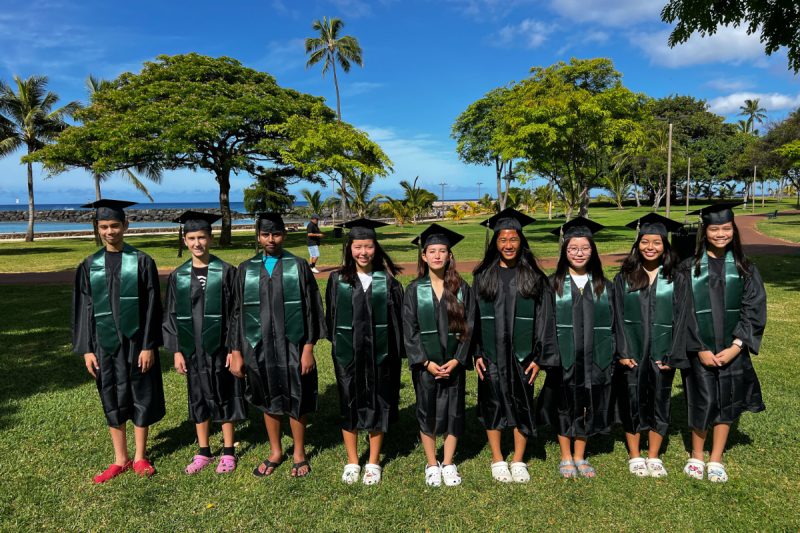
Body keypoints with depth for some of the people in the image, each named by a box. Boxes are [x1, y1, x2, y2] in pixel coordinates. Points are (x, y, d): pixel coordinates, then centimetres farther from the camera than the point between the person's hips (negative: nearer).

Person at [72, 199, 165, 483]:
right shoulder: (89, 266, 3)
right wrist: (86, 349, 0)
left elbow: (152, 308, -6)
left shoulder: (142, 262, -5)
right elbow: (83, 310, 5)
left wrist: (149, 345, -11)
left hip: (136, 342, -2)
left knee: (141, 398, 7)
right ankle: (120, 459, 25)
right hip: (104, 343, 3)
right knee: (112, 400, 11)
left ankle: (140, 457, 23)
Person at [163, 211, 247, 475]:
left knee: (224, 397, 7)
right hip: (192, 348, 3)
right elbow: (172, 315, 6)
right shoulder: (178, 276, 3)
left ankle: (228, 452, 21)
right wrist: (177, 350, 1)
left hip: (220, 346, -3)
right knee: (198, 399, 13)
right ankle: (203, 452, 27)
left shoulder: (226, 272, -7)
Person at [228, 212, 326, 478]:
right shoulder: (246, 269, 3)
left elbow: (311, 309, -4)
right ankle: (275, 452, 33)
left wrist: (308, 347, -10)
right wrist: (236, 352, 1)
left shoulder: (298, 266, -4)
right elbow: (238, 312, 5)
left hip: (292, 345, -2)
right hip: (259, 346, 2)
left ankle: (299, 452, 28)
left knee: (296, 400, 8)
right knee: (269, 400, 15)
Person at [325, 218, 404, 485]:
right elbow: (331, 316, 6)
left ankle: (374, 463, 27)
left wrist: (399, 351, -2)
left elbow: (398, 318, -1)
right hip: (348, 353, 1)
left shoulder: (387, 280, -4)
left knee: (378, 405, 10)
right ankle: (352, 462, 28)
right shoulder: (337, 280, -2)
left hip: (379, 352, 0)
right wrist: (336, 343, 6)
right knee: (349, 405, 11)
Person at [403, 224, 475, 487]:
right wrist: (427, 362, -11)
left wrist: (456, 361, -11)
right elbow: (409, 330, -5)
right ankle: (431, 465, 26)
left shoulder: (461, 288, -1)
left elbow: (468, 327, -2)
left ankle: (448, 464, 26)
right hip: (425, 364, 0)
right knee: (427, 413, 9)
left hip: (453, 363, 1)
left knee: (453, 412, 9)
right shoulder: (415, 289, -3)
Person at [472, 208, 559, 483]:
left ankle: (519, 461, 25)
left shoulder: (534, 277, 0)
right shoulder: (483, 276, 1)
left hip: (521, 353, 0)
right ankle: (497, 460, 24)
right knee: (493, 404, 8)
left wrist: (539, 356, -5)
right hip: (491, 353, 0)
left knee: (521, 405, 8)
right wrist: (476, 353, -4)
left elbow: (544, 317, 0)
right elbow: (473, 316, 2)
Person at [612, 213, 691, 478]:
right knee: (631, 402, 6)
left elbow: (681, 318, -1)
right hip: (631, 353, 0)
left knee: (658, 402, 9)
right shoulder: (624, 278, 1)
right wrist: (622, 352, -10)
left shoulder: (676, 280, 2)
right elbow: (617, 317, -2)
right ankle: (635, 456, 22)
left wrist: (672, 356, -8)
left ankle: (654, 457, 25)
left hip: (661, 354, 1)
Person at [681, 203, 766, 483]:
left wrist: (736, 346, -12)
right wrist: (699, 349, -12)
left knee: (726, 403, 9)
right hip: (700, 350, -2)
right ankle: (696, 455, 24)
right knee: (703, 402, 2)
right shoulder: (690, 268, -3)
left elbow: (754, 310, -2)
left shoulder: (744, 268, 2)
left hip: (732, 350, 2)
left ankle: (716, 459, 25)